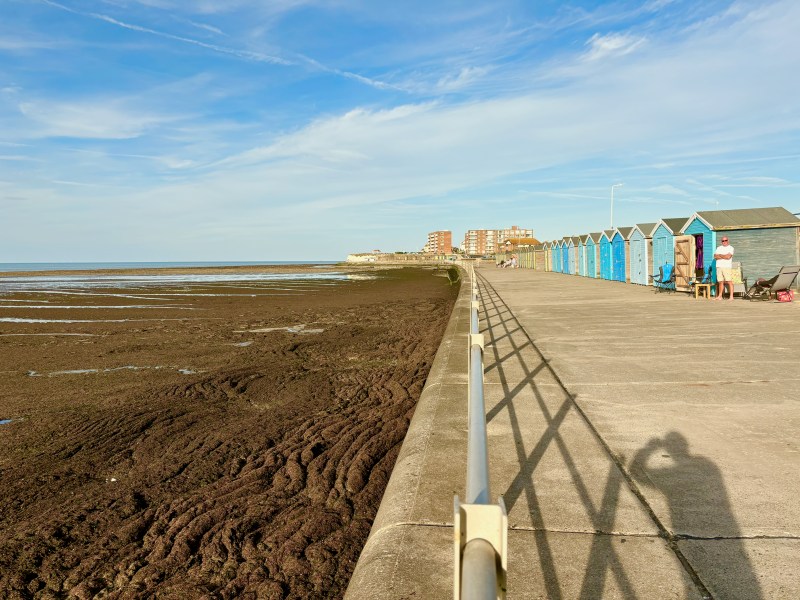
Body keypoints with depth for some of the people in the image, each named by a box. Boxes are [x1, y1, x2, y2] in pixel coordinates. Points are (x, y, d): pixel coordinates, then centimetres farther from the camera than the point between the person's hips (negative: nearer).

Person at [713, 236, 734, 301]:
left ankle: (731, 297, -9)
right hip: (719, 267, 5)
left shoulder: (730, 248, 2)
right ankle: (720, 296, 14)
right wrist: (724, 256, -7)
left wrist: (720, 255, 0)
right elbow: (715, 256, 4)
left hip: (727, 267, -5)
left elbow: (728, 256, -13)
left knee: (729, 282, -9)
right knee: (720, 282, 7)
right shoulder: (719, 248, 18)